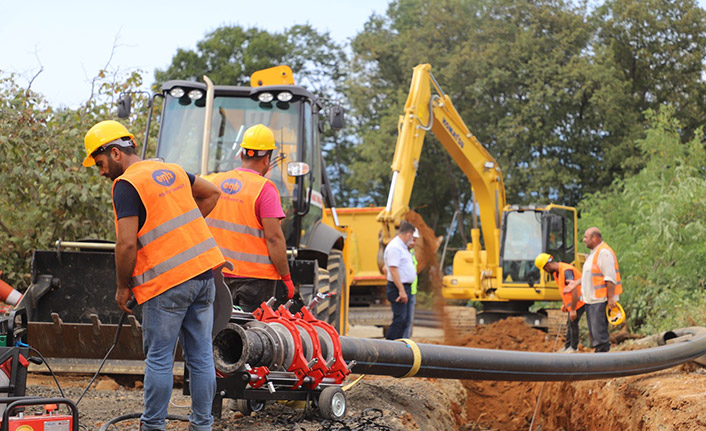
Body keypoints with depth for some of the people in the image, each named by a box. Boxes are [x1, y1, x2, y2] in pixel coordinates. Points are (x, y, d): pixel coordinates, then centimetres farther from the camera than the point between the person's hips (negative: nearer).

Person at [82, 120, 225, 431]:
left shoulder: (126, 184, -10)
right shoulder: (171, 170, 15)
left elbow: (127, 244, -17)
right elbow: (211, 193, 28)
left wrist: (122, 287, -4)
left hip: (167, 281, -7)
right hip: (203, 270, 7)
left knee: (159, 358, 2)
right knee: (201, 356, 9)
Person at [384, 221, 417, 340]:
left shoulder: (402, 246, 18)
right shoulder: (394, 247, -15)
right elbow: (393, 270, -22)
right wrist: (401, 291, -25)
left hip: (405, 288, 11)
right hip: (398, 288, -11)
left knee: (404, 320, 11)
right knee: (399, 319, -13)